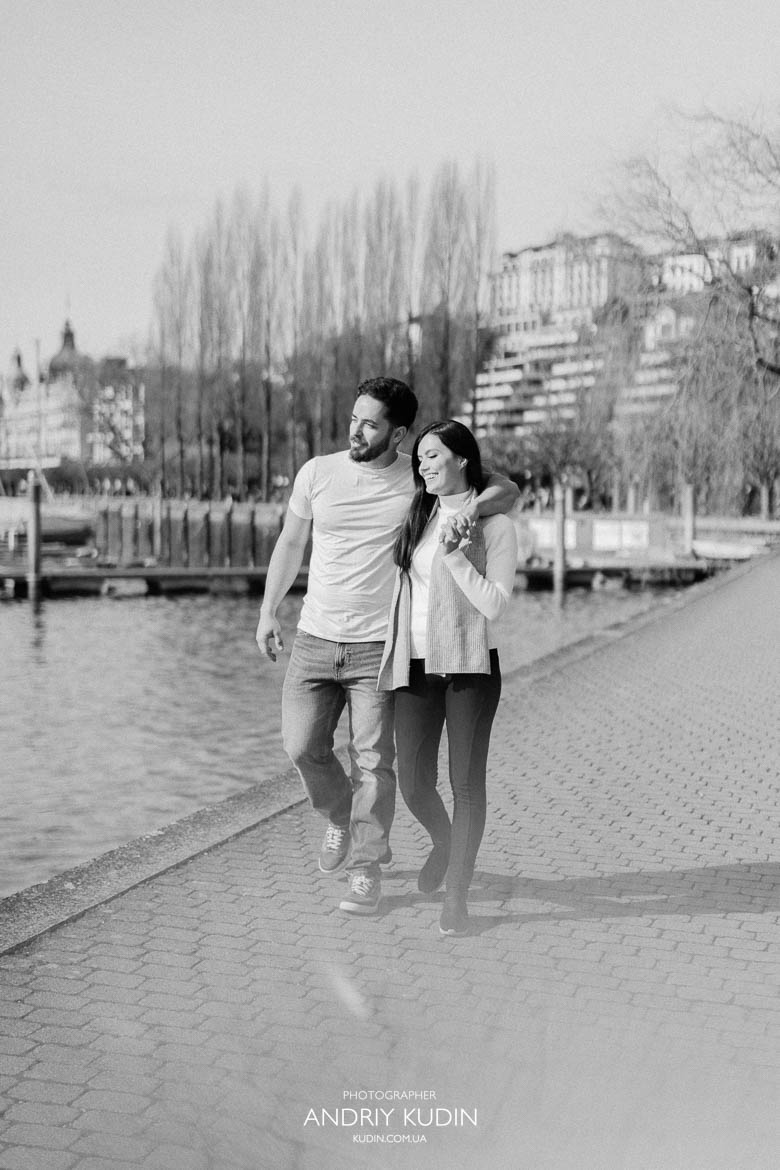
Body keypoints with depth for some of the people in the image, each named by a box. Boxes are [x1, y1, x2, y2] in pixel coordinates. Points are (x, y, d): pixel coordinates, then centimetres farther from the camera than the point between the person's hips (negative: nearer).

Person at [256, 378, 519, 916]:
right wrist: (268, 611, 11)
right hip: (315, 639, 3)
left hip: (378, 646, -2)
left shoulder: (420, 478, -5)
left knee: (373, 760, -1)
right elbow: (291, 543, 13)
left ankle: (366, 870, 14)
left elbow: (507, 489, -1)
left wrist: (472, 509, -22)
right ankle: (342, 819, 31)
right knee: (303, 746, 1)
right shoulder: (318, 472, 1)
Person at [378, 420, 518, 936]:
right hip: (417, 665, 4)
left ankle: (456, 896, 12)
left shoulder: (496, 525, -3)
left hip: (470, 665, -4)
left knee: (467, 782, 0)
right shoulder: (417, 514, 11)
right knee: (414, 784, 3)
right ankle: (443, 844, 36)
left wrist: (456, 557, -17)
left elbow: (495, 605, -11)